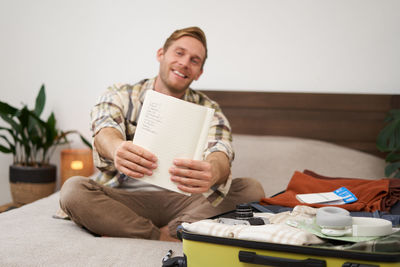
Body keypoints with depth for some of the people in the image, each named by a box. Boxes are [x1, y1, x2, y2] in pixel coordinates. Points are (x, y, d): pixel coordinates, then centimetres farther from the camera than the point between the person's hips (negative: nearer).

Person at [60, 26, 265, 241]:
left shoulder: (207, 110, 6)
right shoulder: (120, 96, 3)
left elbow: (220, 150, -16)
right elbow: (105, 131, -20)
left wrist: (213, 172, -43)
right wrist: (117, 149, -47)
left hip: (181, 202, 1)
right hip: (125, 198, -1)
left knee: (251, 189, -20)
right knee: (73, 190, -29)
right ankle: (169, 240, -25)